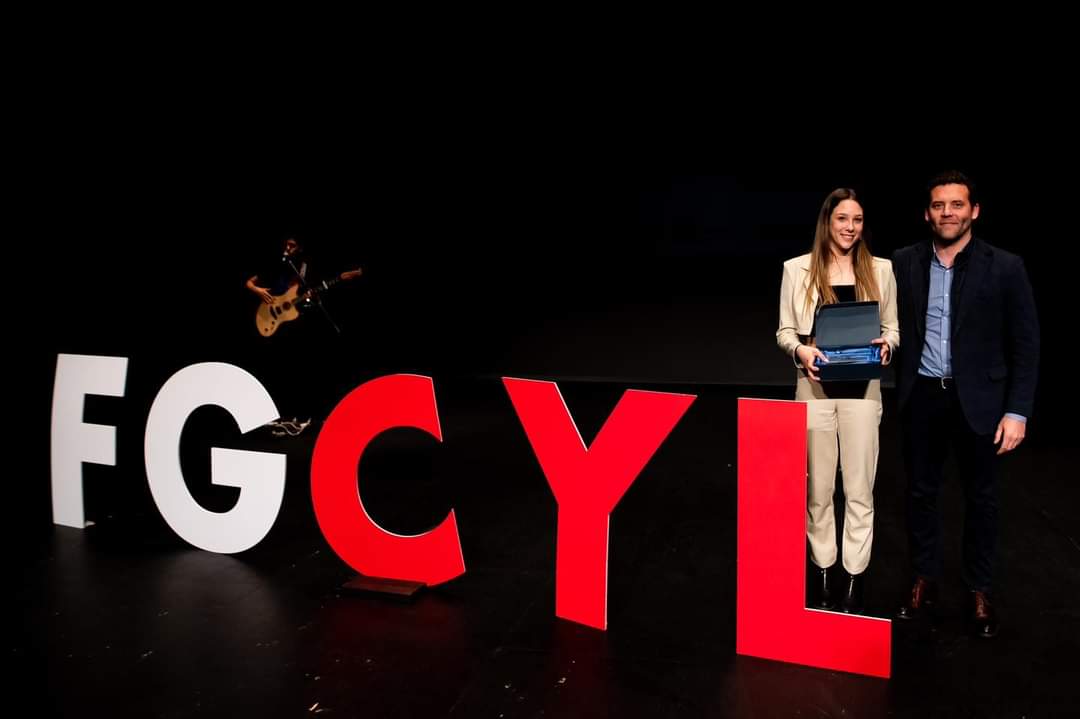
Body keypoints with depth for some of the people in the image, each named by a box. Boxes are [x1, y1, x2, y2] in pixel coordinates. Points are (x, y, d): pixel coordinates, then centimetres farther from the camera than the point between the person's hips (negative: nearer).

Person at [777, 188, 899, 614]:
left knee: (859, 490, 4)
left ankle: (854, 580, 17)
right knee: (818, 489, 9)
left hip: (862, 389, 1)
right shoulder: (799, 269, 2)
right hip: (815, 388, 0)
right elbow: (784, 331, 4)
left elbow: (892, 328, 12)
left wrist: (887, 346, -10)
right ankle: (822, 573, 24)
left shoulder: (880, 270, 6)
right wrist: (800, 350, -16)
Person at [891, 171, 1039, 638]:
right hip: (921, 395, 2)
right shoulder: (904, 263, -1)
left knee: (981, 496, 11)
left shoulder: (1004, 267, -6)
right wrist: (895, 385, -5)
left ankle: (979, 591, 27)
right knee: (921, 491, 12)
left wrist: (1017, 411, -9)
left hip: (977, 398, -1)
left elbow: (1025, 345, -5)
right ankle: (924, 580, 28)